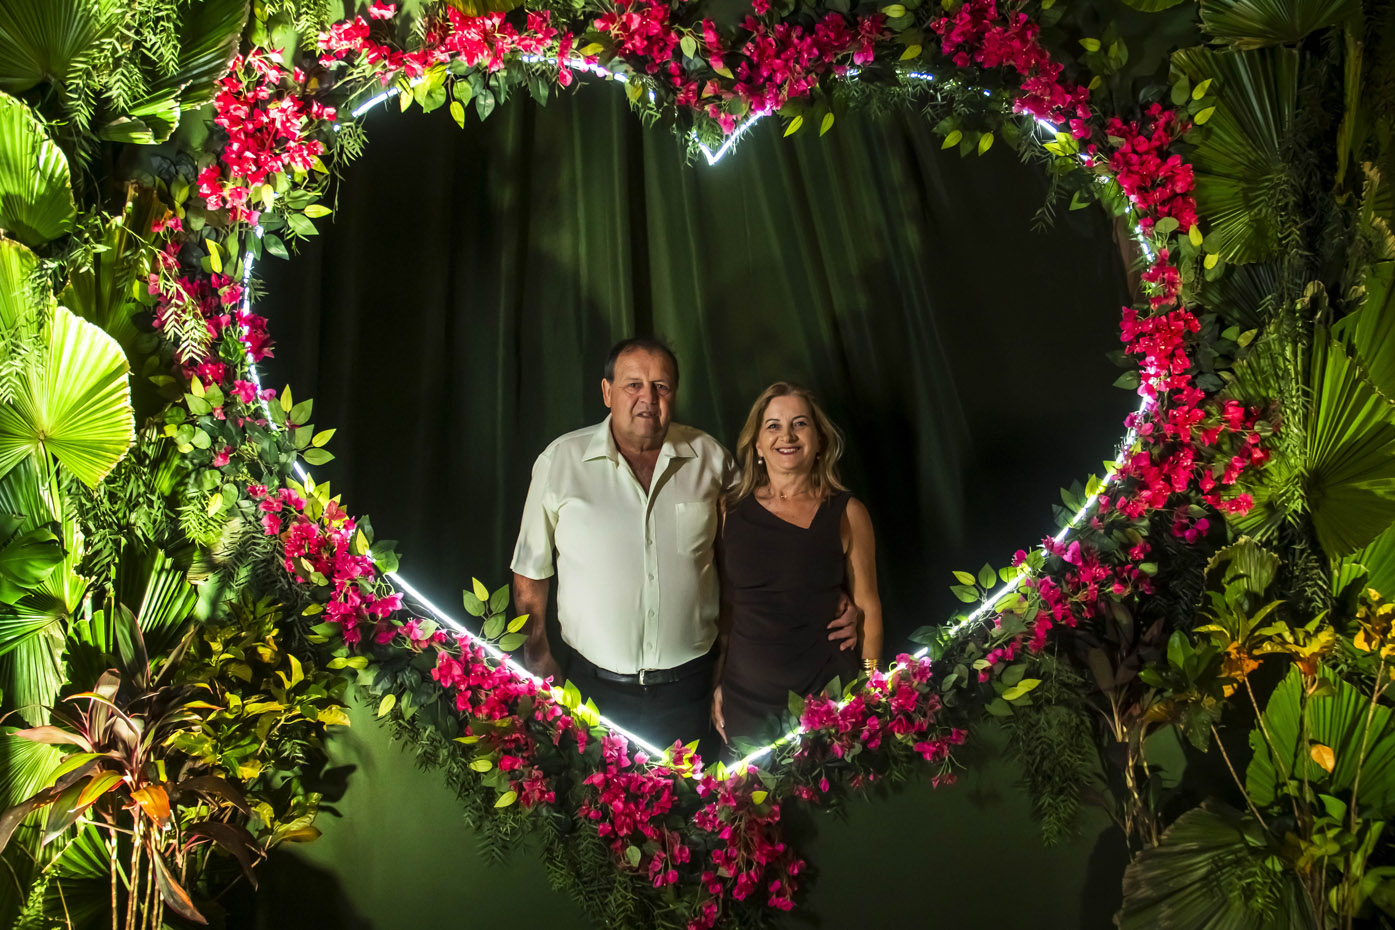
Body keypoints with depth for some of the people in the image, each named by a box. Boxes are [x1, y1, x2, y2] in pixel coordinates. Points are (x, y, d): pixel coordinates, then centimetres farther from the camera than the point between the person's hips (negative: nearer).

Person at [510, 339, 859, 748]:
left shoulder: (710, 457, 0)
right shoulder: (560, 461, -4)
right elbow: (531, 570, 4)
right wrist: (538, 657, 5)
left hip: (689, 685, 1)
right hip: (595, 687, -1)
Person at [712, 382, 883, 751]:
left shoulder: (847, 513, -1)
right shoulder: (730, 512, 2)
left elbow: (868, 608, 4)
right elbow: (721, 605, 9)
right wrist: (715, 684, 8)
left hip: (827, 692, -1)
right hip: (746, 694, 1)